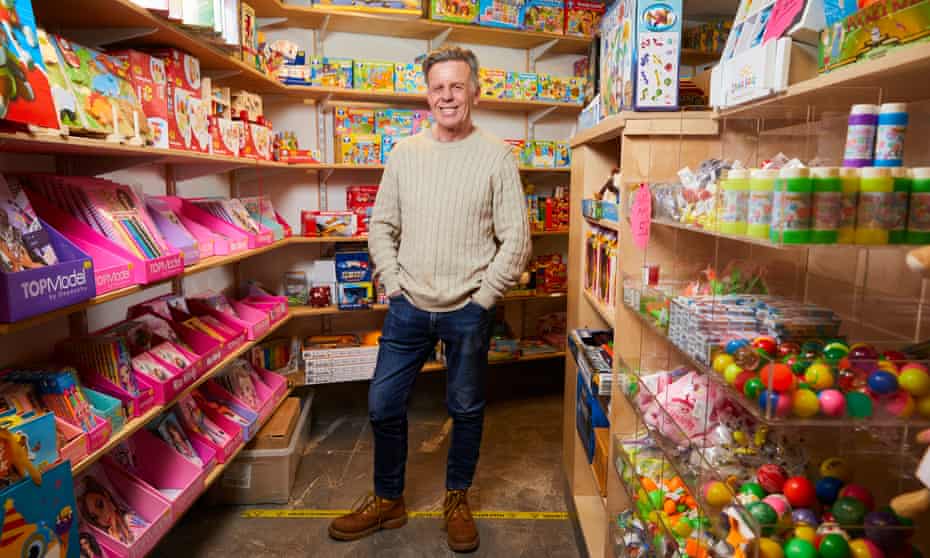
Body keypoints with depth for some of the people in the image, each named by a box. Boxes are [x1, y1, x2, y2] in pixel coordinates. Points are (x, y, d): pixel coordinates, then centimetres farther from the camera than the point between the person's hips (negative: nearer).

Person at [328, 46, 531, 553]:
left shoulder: (496, 156, -4)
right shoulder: (405, 153, 5)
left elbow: (515, 239, -6)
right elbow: (381, 226, 9)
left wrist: (482, 299, -8)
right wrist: (393, 285, 1)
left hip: (469, 312, -3)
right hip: (409, 306, 3)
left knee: (466, 410, 12)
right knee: (383, 405, 9)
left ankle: (457, 501, 35)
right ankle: (388, 501, 32)